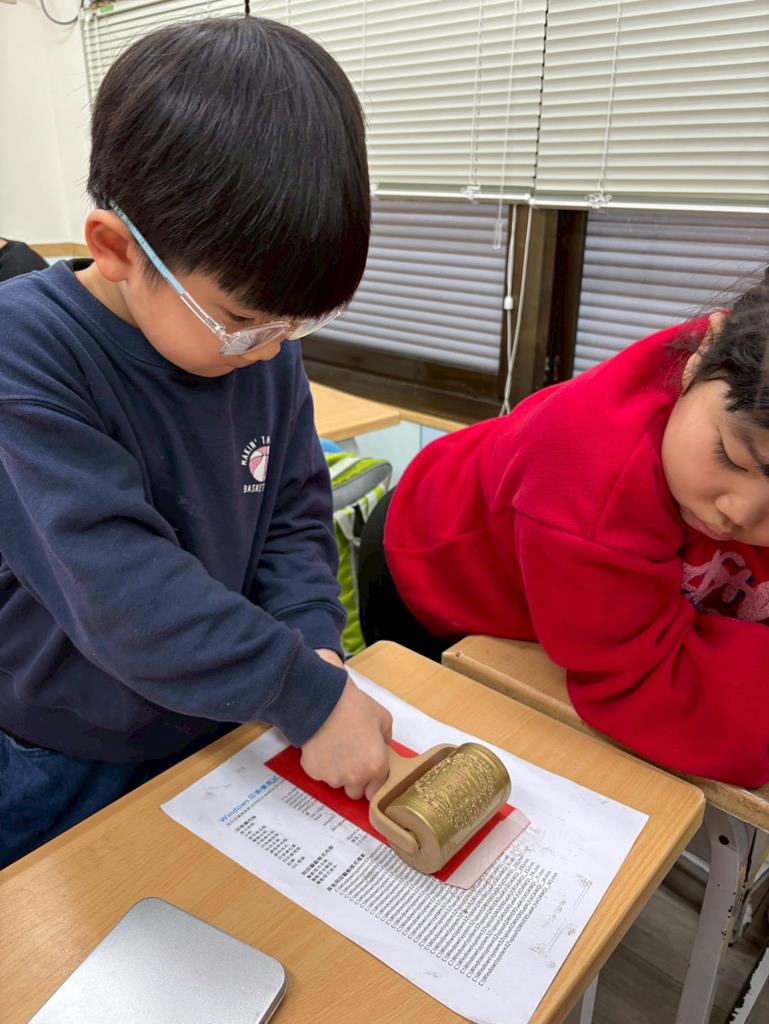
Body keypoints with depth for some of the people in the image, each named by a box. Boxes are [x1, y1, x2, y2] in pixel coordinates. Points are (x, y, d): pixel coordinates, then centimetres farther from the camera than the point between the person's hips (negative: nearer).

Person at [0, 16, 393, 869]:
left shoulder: (263, 342, -8)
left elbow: (294, 515, -2)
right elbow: (121, 587, -32)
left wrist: (313, 645, -18)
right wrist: (309, 693, -29)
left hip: (217, 731, 5)